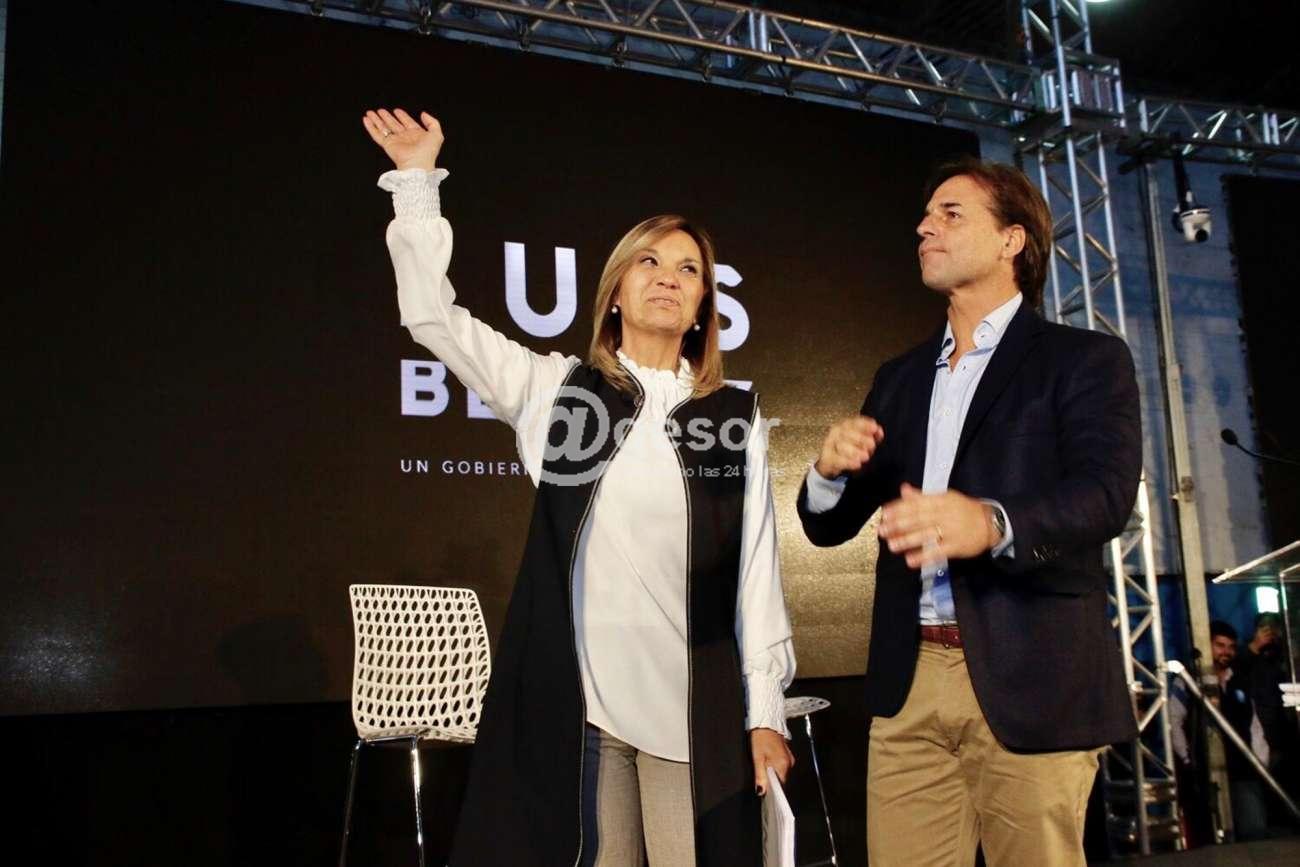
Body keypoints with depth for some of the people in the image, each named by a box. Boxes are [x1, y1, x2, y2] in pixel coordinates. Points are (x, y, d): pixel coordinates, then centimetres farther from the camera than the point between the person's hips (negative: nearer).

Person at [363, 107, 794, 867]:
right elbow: (436, 318, 1)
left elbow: (758, 567, 3)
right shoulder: (560, 391, 5)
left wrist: (766, 707, 0)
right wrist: (418, 181, -2)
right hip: (577, 697, 0)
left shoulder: (737, 418, 4)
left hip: (694, 706, 0)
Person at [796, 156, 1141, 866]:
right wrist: (831, 469, -8)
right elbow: (829, 525, 16)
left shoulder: (1086, 359, 2)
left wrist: (992, 523, -35)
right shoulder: (899, 378, 18)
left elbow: (1106, 492, -15)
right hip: (908, 681, 4)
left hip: (1027, 680, -4)